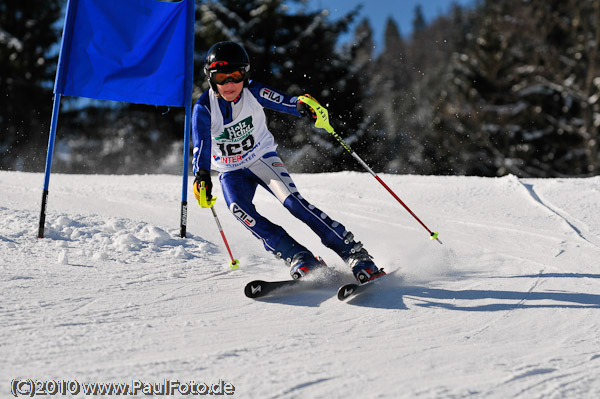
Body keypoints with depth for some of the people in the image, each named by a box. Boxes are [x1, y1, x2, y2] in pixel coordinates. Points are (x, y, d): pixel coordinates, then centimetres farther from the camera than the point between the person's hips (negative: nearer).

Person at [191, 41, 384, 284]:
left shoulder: (252, 92, -16)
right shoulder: (204, 108, -17)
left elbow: (282, 102, -31)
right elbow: (201, 146, -25)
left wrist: (301, 106, -54)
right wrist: (202, 177, -44)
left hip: (263, 159, -1)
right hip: (231, 172, 1)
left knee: (292, 200, -25)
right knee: (237, 207, -30)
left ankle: (353, 253, -23)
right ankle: (299, 258, -30)